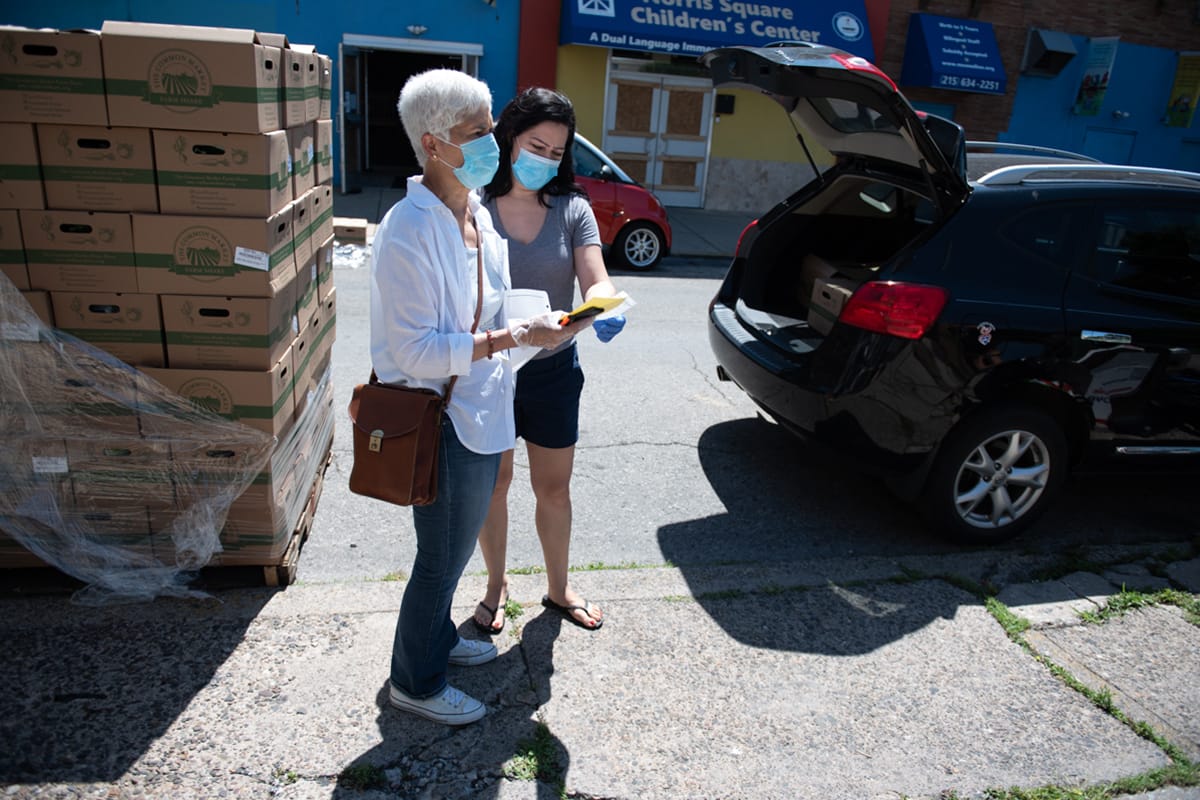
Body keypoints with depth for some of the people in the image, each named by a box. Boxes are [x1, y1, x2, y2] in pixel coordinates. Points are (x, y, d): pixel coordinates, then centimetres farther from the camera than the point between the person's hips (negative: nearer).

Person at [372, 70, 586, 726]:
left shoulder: (476, 213, 6)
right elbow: (415, 351, -25)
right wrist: (516, 338, -26)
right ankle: (415, 683, 29)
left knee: (454, 546, 24)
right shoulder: (409, 232, -23)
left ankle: (437, 637, 47)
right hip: (440, 421, -9)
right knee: (443, 555, 7)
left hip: (478, 410, 9)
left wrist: (538, 324, 4)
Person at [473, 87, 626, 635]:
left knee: (554, 488, 15)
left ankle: (558, 589, 37)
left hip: (553, 369, 2)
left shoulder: (572, 209, -3)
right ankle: (496, 584, 38)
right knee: (494, 484, 15)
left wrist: (605, 309, -36)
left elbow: (596, 282, -14)